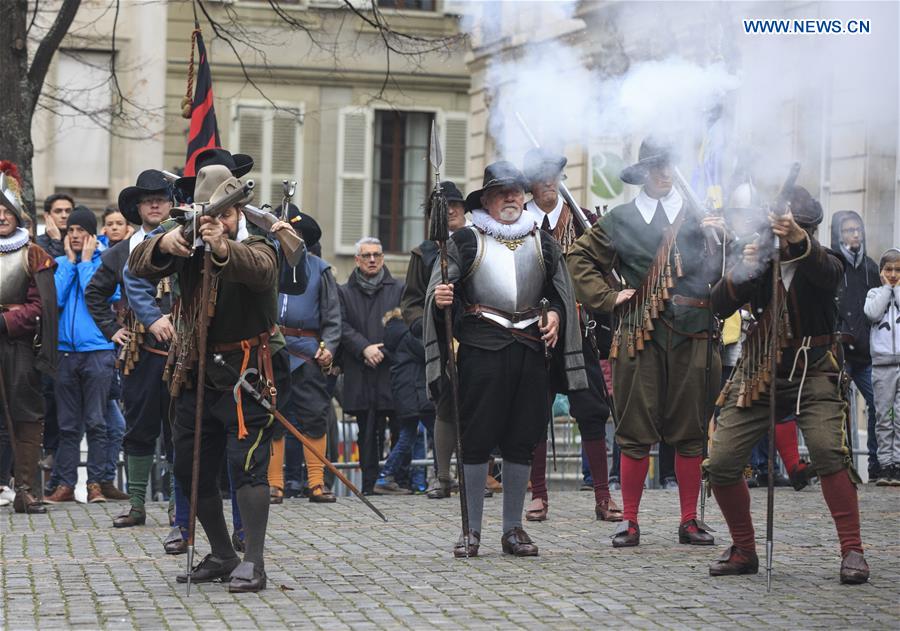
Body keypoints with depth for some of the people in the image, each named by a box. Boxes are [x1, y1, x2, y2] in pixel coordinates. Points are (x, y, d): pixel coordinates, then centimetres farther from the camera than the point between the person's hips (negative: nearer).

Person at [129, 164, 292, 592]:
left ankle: (252, 563, -15)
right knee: (190, 468, 10)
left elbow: (258, 269, -31)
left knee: (247, 461, -17)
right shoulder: (187, 247, 4)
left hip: (248, 372, -6)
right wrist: (163, 244, -35)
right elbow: (139, 267, -12)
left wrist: (224, 248, -52)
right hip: (197, 374, 6)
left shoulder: (256, 249, -6)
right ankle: (222, 556, 25)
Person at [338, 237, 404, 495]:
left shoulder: (398, 290, 11)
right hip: (359, 374, 1)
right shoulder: (344, 292, 13)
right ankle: (369, 481, 5)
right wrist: (364, 348, -11)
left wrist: (383, 350, -8)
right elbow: (341, 326, 3)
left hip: (390, 369, 0)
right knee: (367, 430, 1)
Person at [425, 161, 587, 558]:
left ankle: (513, 528, 16)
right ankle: (471, 530, 6)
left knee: (522, 441, 7)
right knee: (476, 439, -2)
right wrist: (439, 299, -23)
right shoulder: (464, 241, 5)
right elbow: (439, 292, 0)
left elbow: (561, 292, 20)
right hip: (481, 349, -3)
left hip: (531, 349, 4)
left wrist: (555, 314, 0)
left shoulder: (542, 243, 16)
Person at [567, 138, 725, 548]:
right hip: (640, 337, -1)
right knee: (636, 431, 0)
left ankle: (690, 521, 13)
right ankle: (629, 521, 8)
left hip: (692, 336, 1)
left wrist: (717, 238, -12)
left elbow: (718, 274, 5)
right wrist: (607, 298, 5)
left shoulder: (697, 217, 11)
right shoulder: (620, 221, 10)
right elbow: (580, 259, 16)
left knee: (689, 432, 5)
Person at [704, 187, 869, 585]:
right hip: (759, 374, 3)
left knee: (829, 451, -26)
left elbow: (828, 274, -31)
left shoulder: (820, 260, -5)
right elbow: (719, 307, -5)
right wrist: (740, 273, -25)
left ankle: (852, 552, -16)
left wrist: (798, 239, -51)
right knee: (721, 463, -5)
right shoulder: (758, 261, 3)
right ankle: (744, 551, 14)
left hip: (814, 373, -3)